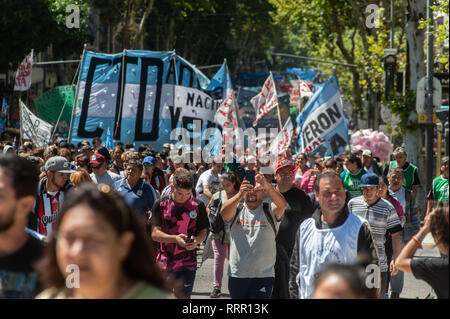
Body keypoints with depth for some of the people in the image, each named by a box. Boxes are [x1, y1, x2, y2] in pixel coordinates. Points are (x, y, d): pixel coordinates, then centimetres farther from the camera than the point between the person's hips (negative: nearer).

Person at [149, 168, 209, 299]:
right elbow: (155, 234, -4)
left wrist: (196, 240, -17)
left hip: (187, 265, -1)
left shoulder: (198, 206, 0)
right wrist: (175, 239, -21)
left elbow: (203, 232, 7)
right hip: (164, 263, 1)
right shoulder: (161, 204, -2)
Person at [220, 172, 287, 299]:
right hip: (237, 274, 2)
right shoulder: (236, 210, 3)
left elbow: (282, 204, -23)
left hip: (263, 275, -2)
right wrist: (240, 194, -40)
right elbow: (224, 212, -20)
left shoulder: (270, 211, 0)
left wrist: (267, 186, -42)